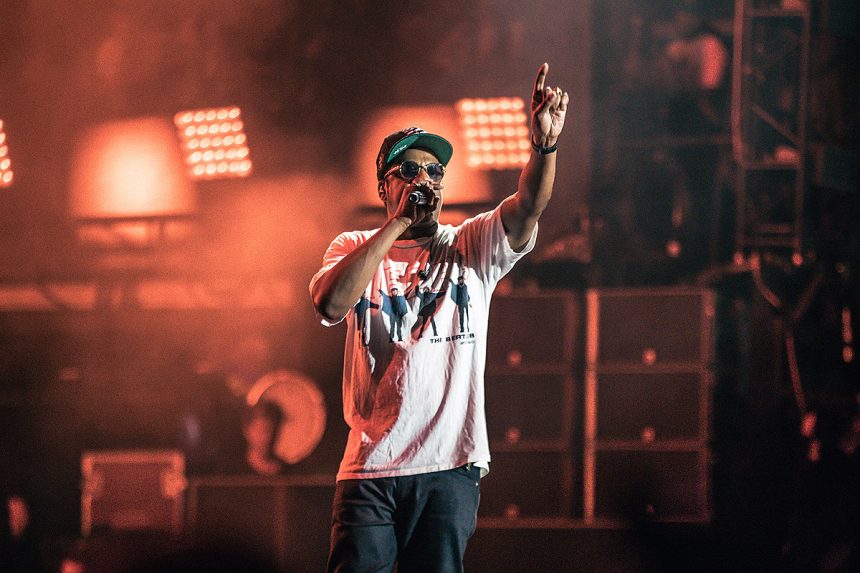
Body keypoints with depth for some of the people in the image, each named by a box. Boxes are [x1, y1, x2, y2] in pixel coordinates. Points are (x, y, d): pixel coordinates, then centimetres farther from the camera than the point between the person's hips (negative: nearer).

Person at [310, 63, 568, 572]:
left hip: (449, 467, 0)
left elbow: (529, 206, -9)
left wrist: (545, 144, -30)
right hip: (369, 468, 0)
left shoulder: (471, 247, 10)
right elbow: (333, 304, -13)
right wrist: (399, 222, -9)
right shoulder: (355, 249, 9)